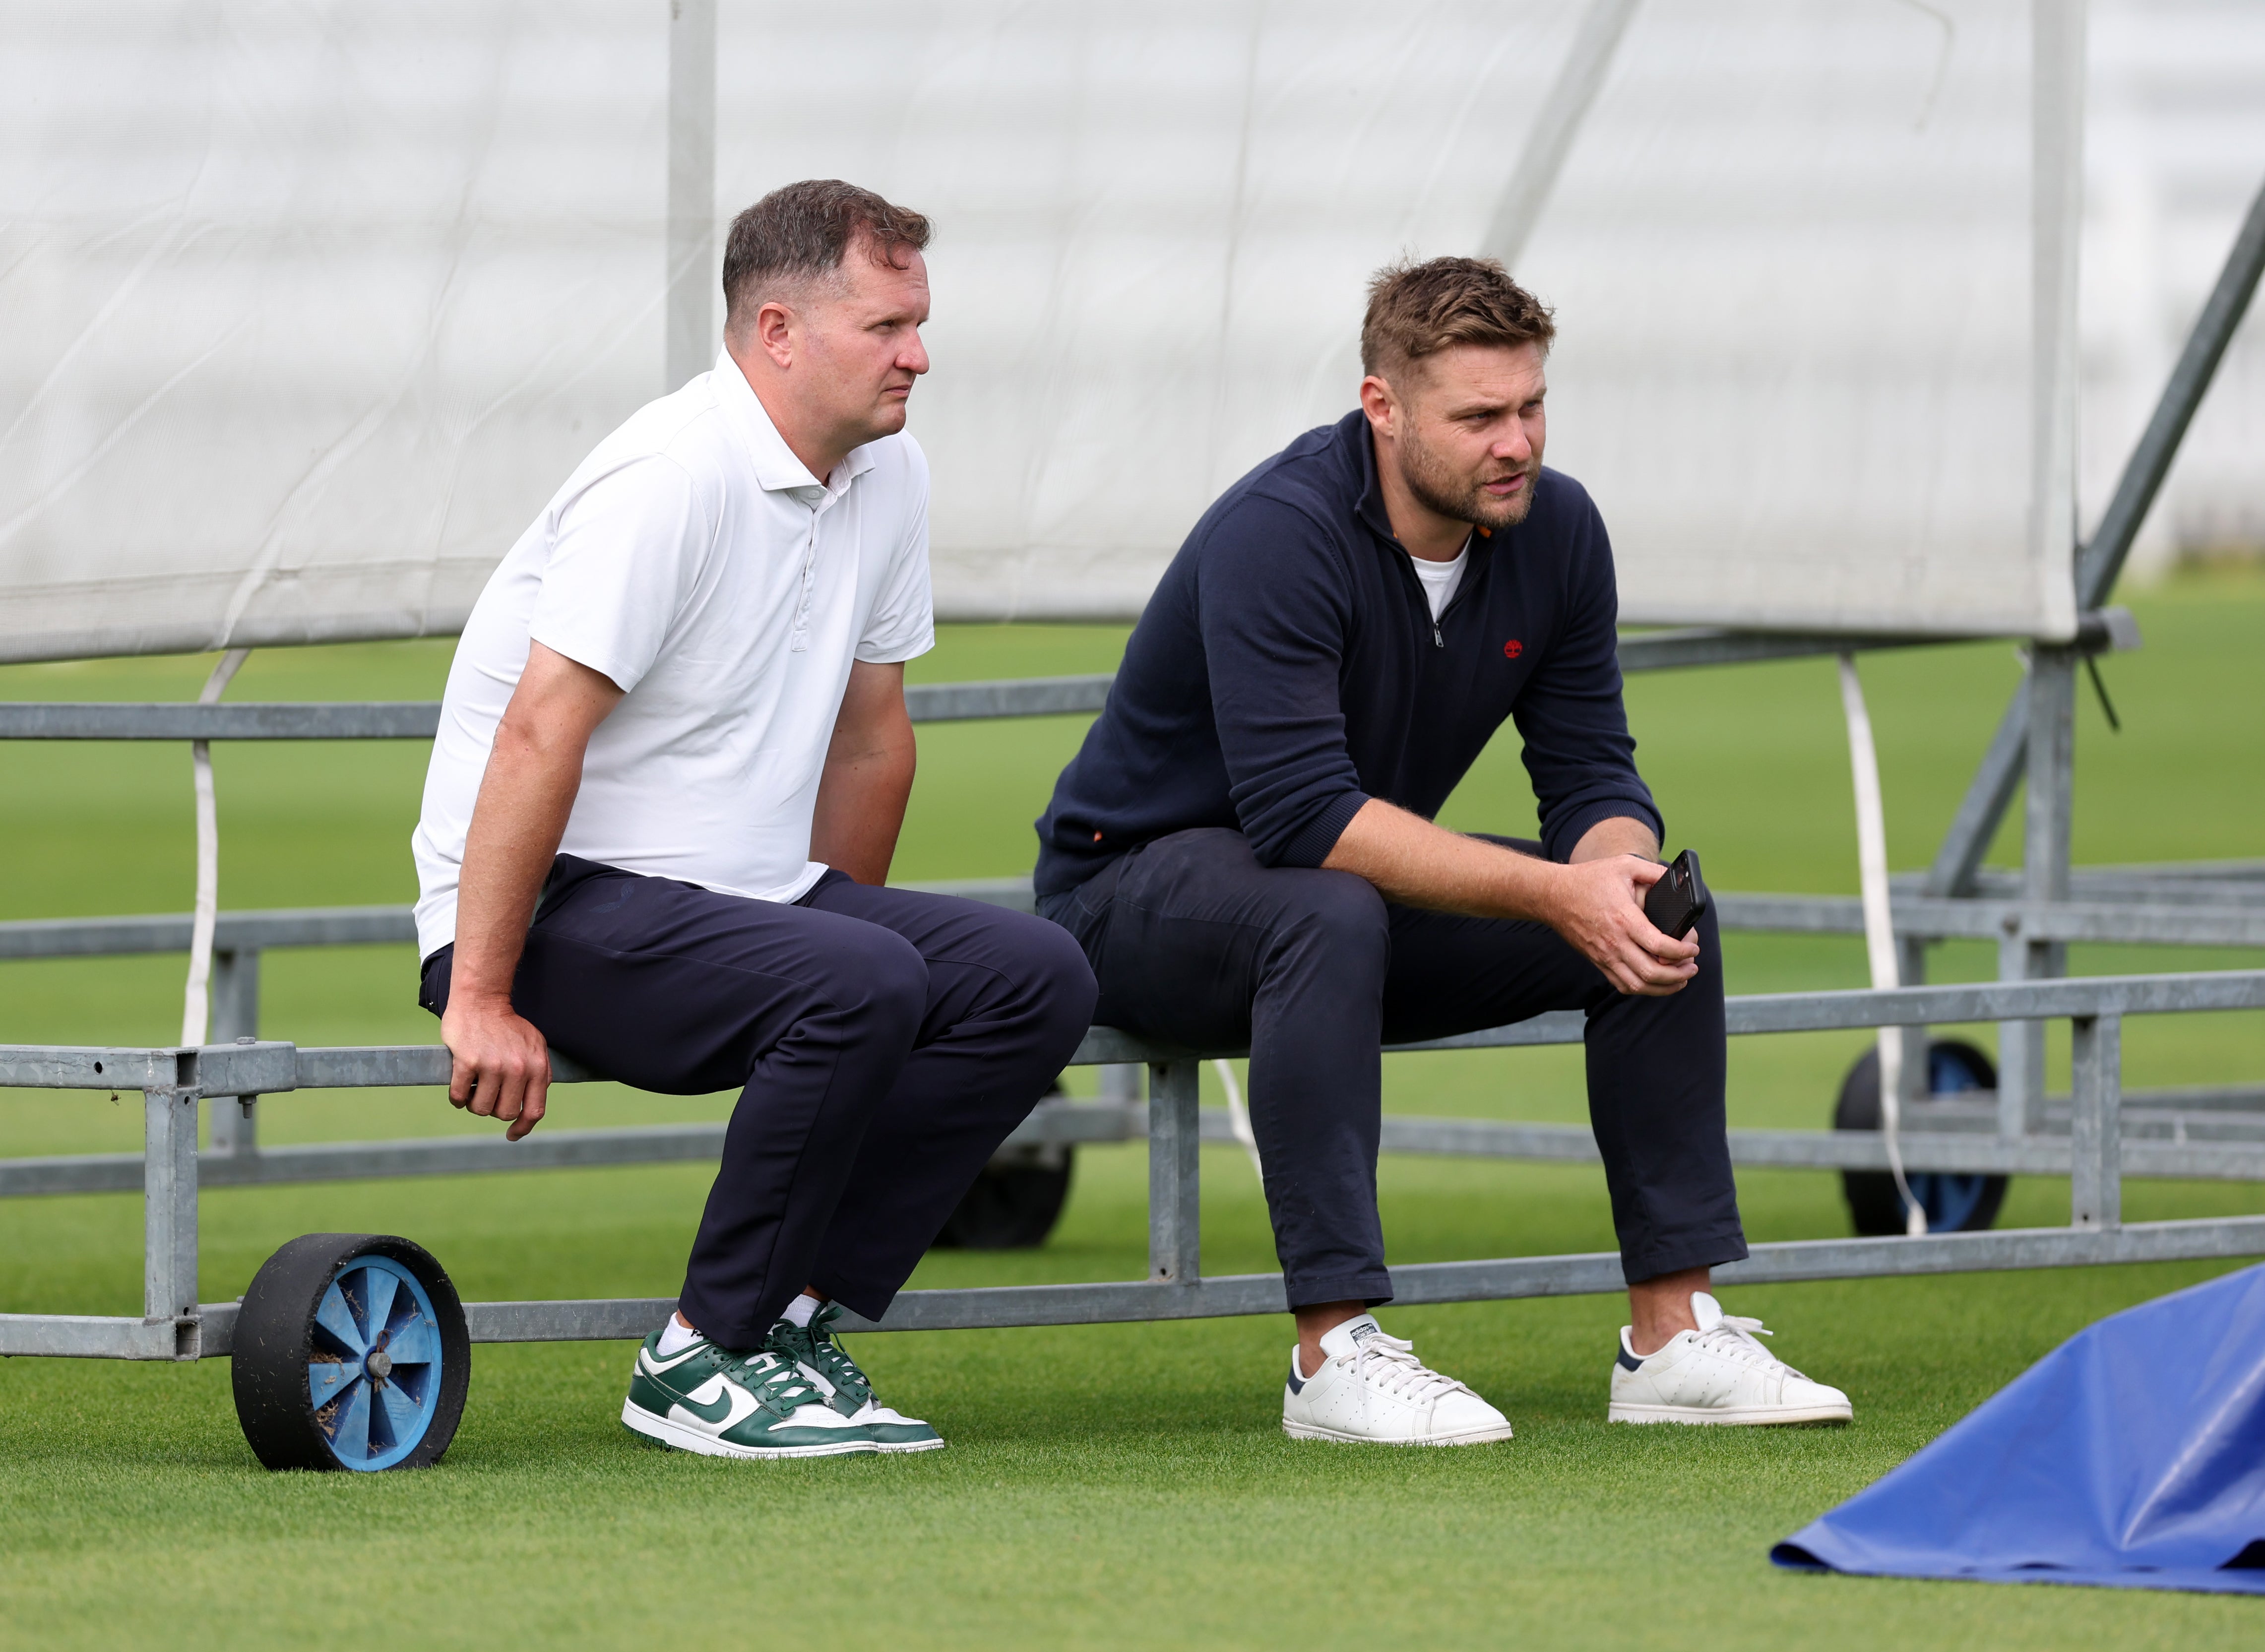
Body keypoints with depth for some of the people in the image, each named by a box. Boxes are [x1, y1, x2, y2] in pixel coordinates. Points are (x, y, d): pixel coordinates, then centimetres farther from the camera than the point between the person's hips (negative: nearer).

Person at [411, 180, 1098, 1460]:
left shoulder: (889, 476, 7)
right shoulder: (675, 478, -20)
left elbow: (870, 736, 18)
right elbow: (539, 735, -23)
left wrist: (841, 921, 21)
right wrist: (480, 1001, -25)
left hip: (751, 886, 9)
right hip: (573, 908, -9)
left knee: (1037, 976, -11)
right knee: (860, 987, -32)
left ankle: (798, 1312, -6)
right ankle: (703, 1358, -19)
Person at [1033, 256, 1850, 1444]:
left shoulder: (1555, 529, -7)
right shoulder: (1277, 536, -29)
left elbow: (1593, 774, -4)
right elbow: (1304, 814, -36)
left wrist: (1621, 877, -29)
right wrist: (1554, 892, -40)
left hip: (1353, 906, 7)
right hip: (1138, 887, -7)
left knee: (1663, 909, -11)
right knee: (1333, 913, -39)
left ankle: (1672, 1334, -8)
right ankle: (1335, 1354, -35)